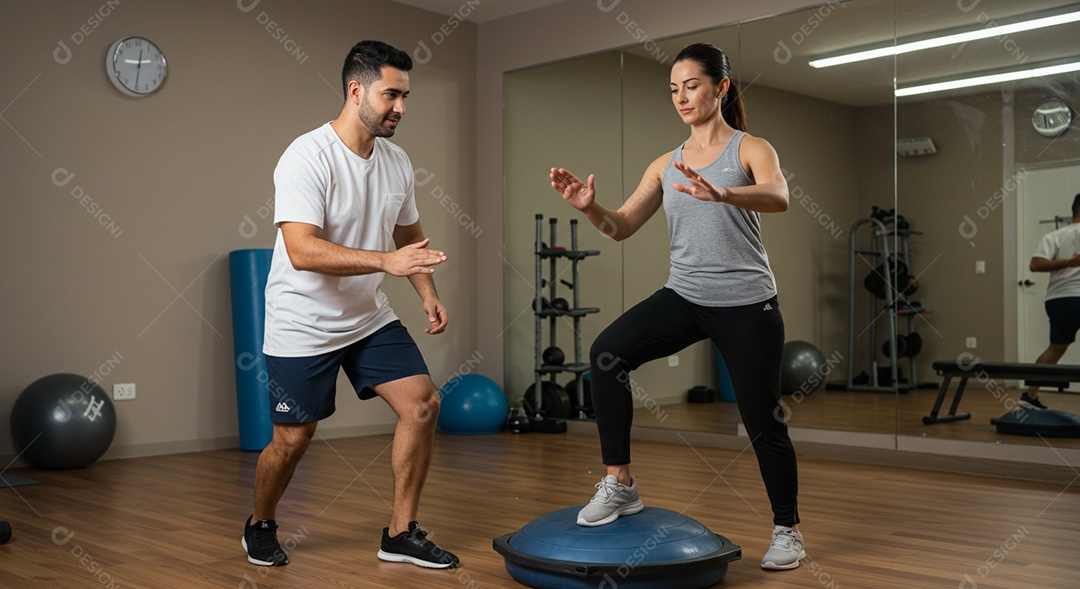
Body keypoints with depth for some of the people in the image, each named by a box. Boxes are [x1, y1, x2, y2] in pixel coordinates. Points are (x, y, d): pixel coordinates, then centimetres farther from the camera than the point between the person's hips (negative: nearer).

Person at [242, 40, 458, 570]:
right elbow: (302, 251, -32)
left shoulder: (397, 162, 3)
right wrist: (387, 261, -41)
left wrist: (428, 294, 2)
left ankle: (401, 534, 7)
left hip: (369, 318, 7)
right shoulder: (307, 158, -21)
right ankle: (259, 528, 33)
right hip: (304, 327, -6)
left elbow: (409, 235, 17)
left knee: (422, 403, -6)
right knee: (292, 440, 3)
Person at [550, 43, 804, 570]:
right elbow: (622, 227, 5)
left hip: (746, 304, -4)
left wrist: (720, 193, -45)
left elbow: (778, 197, -25)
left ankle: (787, 530, 27)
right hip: (683, 297, 4)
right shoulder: (665, 165, 11)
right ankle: (619, 485, -10)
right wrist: (589, 207, -17)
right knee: (606, 352, -21)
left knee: (763, 421, 3)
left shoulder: (750, 149, -3)